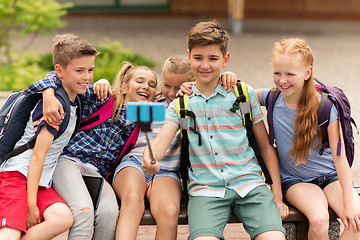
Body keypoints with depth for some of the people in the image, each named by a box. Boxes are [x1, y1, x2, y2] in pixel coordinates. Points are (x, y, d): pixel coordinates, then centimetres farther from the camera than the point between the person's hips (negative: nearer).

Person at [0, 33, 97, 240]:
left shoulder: (74, 101, 14)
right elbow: (38, 155, -15)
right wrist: (31, 204, -18)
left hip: (42, 182, 8)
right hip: (19, 175, -8)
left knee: (63, 217, -25)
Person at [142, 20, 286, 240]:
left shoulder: (244, 94, 8)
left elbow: (266, 146, 11)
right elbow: (162, 141, -6)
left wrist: (277, 194, 3)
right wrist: (150, 159, -31)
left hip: (248, 182, 0)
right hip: (205, 189, 0)